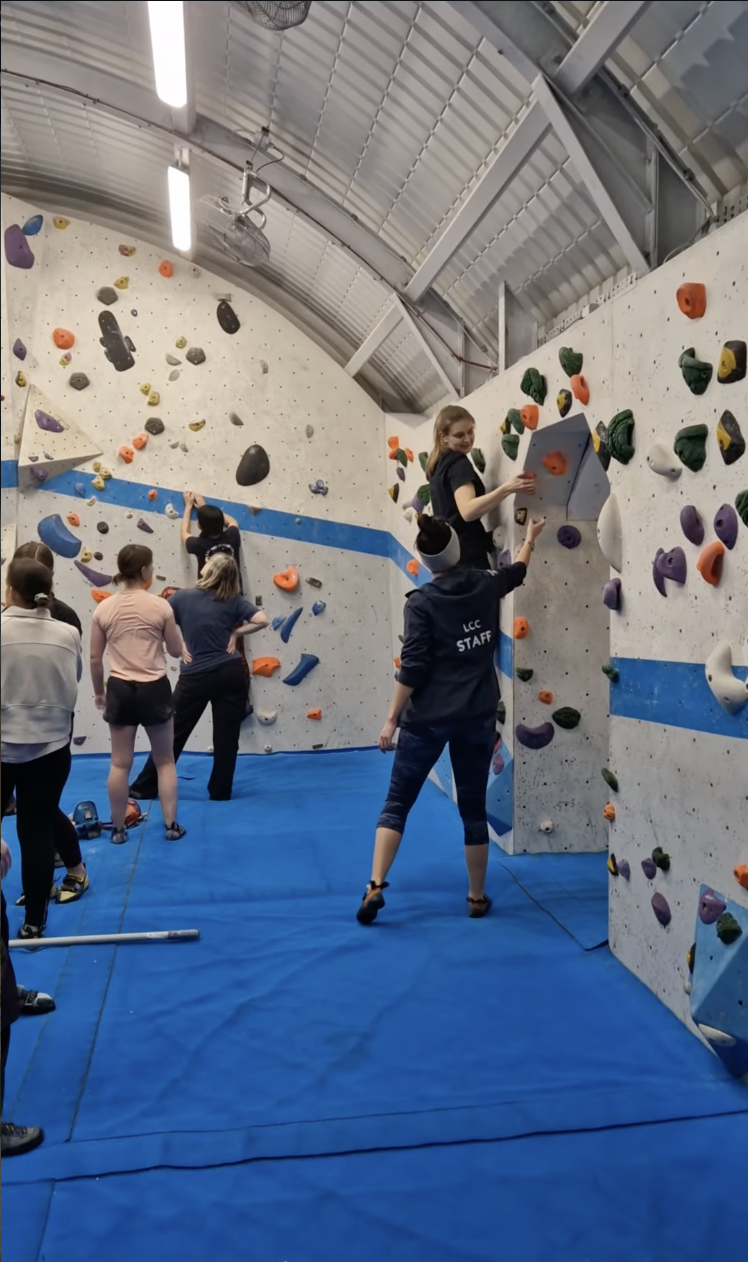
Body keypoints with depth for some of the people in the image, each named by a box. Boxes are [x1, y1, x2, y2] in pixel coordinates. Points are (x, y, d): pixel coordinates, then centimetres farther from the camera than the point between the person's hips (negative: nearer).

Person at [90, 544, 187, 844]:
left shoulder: (104, 609, -2)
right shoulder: (160, 606, -10)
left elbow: (95, 658, 3)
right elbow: (176, 651, 0)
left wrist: (98, 691, 17)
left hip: (119, 690, 2)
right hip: (154, 689, -2)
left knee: (120, 763, 11)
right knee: (165, 761, 12)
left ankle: (118, 829, 19)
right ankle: (171, 825, 16)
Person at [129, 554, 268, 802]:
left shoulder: (183, 596, -2)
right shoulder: (233, 601, 0)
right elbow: (262, 620, -9)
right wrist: (236, 632, 2)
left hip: (196, 676, -1)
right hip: (230, 672, 1)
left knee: (174, 733, 10)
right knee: (227, 736, 9)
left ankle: (145, 787, 18)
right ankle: (220, 791, 16)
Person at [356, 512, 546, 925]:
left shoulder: (421, 602, -10)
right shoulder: (485, 584, 2)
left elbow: (413, 668, -14)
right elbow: (517, 570, 25)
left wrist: (391, 720, -8)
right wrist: (530, 538, 44)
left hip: (427, 719, -3)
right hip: (478, 717, 4)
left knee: (396, 804, 9)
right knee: (473, 808, 14)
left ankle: (375, 887, 1)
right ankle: (477, 897, 25)